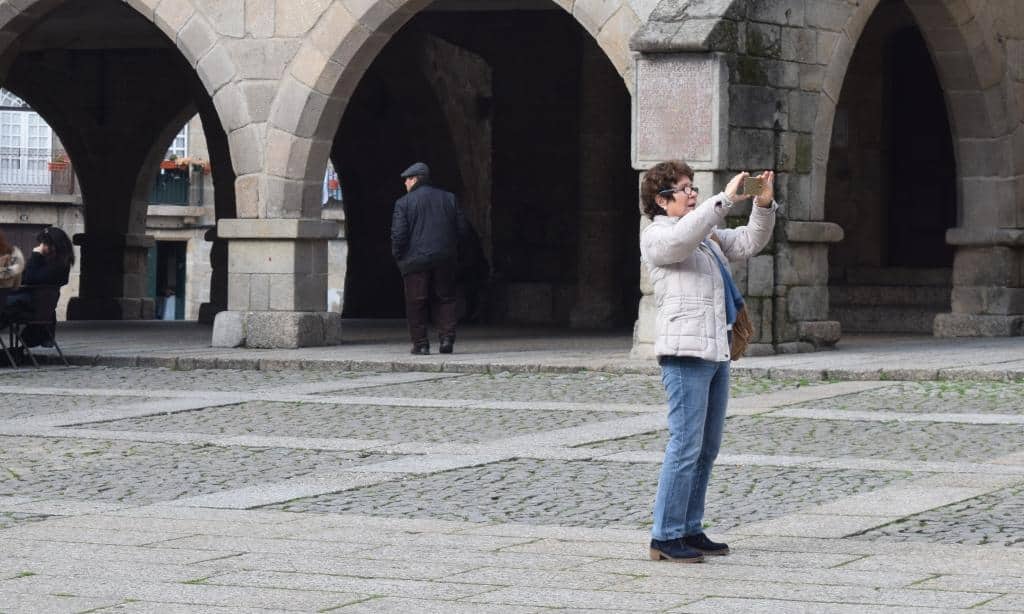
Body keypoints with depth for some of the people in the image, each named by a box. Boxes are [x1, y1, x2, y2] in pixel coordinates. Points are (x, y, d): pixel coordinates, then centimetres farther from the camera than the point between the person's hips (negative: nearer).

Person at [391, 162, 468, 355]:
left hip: (415, 260, -3)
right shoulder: (449, 199, 7)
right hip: (445, 259, 3)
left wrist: (398, 256, 4)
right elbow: (461, 228, 7)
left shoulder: (403, 203, -5)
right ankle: (447, 337, 2)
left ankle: (420, 343, 3)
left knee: (416, 304, 4)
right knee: (445, 299, 13)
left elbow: (398, 234, -10)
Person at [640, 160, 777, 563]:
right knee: (686, 446, -12)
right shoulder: (656, 236, -4)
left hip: (717, 352, 9)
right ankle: (665, 537, -9)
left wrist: (764, 205, 5)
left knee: (707, 447, 11)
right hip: (685, 352, -9)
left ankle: (690, 530, 17)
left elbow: (749, 243, 23)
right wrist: (726, 199, -27)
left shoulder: (709, 235, 22)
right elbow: (682, 236, -26)